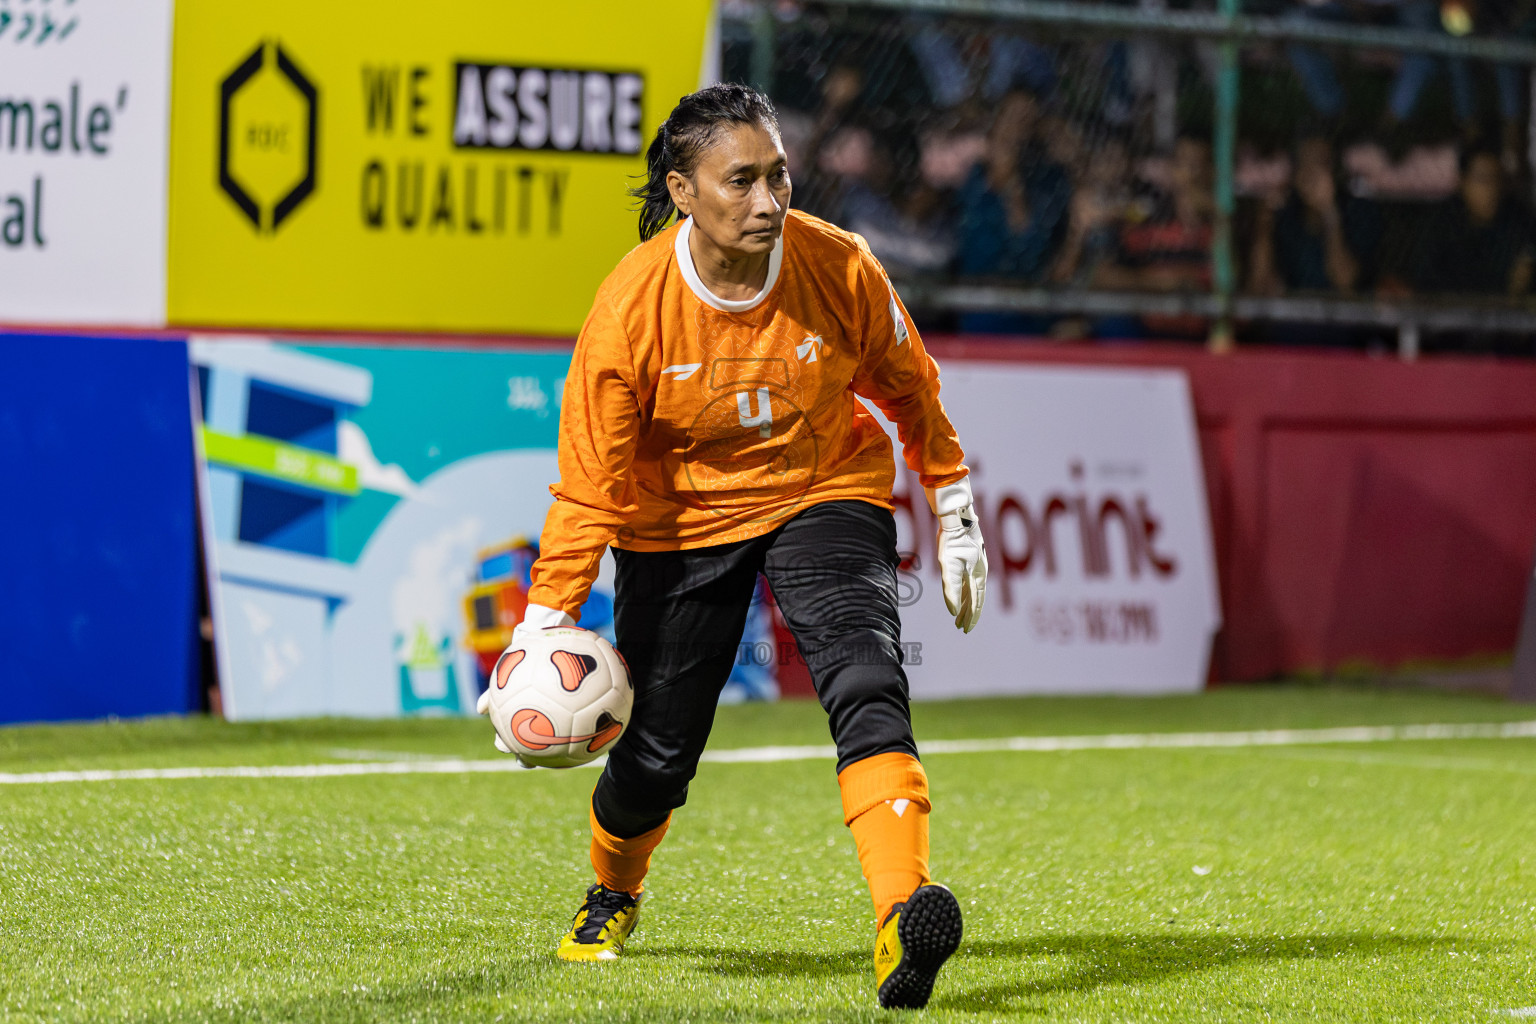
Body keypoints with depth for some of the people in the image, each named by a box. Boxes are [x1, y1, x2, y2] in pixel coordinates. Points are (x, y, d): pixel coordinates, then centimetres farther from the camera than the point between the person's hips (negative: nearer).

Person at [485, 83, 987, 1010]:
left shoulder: (840, 270, -18)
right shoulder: (631, 309, -23)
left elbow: (907, 390, 1)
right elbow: (590, 480, -16)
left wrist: (955, 513, 6)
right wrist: (548, 617, -22)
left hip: (825, 492, 0)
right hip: (680, 521, 0)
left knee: (867, 685, -26)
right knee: (656, 756, 3)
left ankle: (904, 923, -41)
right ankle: (613, 895, 38)